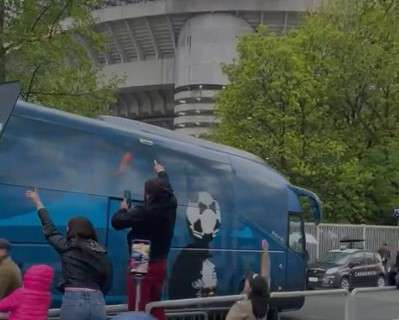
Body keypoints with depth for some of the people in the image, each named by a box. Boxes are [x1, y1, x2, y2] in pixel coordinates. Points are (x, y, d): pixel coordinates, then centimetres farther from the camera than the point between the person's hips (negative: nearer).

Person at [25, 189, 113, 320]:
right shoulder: (102, 252, 11)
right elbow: (107, 282, 11)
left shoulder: (66, 247, 3)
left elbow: (50, 230, 19)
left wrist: (37, 202, 31)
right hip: (97, 302, 4)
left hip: (73, 301, -4)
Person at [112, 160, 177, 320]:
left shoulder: (144, 212, -23)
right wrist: (162, 173, 39)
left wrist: (123, 209, 6)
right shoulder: (170, 205, -3)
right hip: (159, 264, 8)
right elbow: (167, 188, 19)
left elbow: (116, 222, -16)